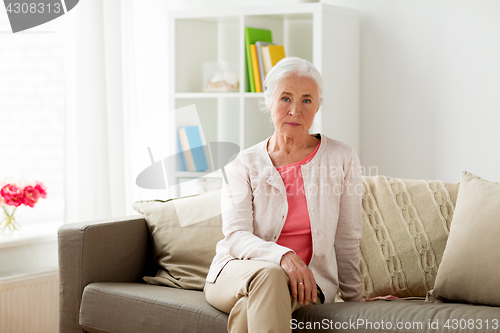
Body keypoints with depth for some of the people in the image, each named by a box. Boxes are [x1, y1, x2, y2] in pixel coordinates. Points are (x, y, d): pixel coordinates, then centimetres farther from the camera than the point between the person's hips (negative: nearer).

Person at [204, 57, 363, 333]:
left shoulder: (341, 159, 4)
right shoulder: (243, 165, 3)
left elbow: (347, 241, 8)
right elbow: (235, 237, -10)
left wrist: (354, 299, 14)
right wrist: (284, 256, -28)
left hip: (307, 281, 0)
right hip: (236, 273, 1)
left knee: (250, 308, -36)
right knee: (270, 275, -37)